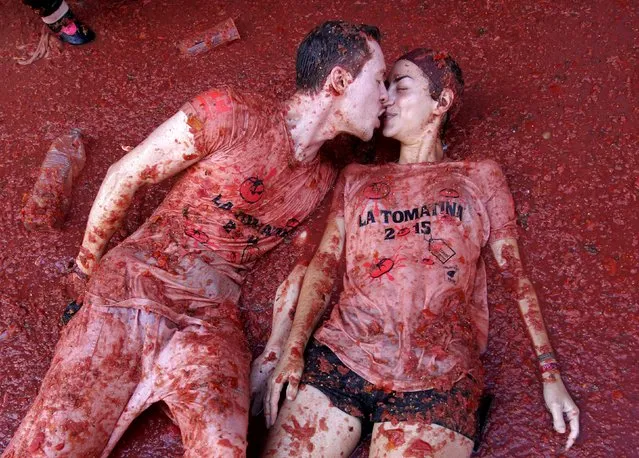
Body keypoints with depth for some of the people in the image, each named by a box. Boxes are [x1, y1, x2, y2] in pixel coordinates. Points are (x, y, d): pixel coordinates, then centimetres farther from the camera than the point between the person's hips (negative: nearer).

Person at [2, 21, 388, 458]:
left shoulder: (325, 181, 11)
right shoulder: (230, 113, -7)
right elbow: (126, 175, 1)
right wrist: (86, 264, 11)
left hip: (213, 323, 3)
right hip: (135, 287, -3)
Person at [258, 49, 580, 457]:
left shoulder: (480, 177, 15)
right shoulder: (357, 178, 19)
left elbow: (516, 274, 12)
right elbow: (325, 262, 10)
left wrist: (551, 375, 5)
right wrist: (293, 349, -4)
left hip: (438, 377, -1)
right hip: (343, 354, 2)